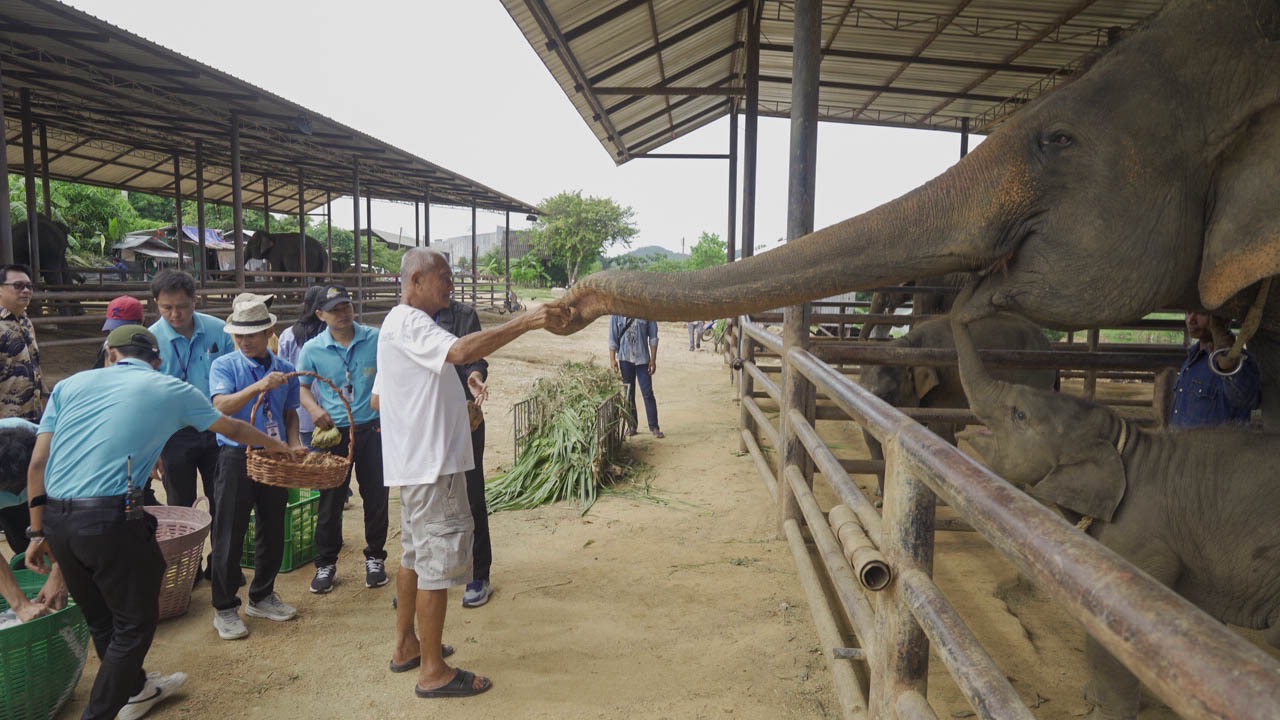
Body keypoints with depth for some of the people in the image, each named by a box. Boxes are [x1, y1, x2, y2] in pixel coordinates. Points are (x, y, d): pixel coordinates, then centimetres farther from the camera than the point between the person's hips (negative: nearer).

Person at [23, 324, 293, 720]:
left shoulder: (70, 384, 15)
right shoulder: (172, 390, 9)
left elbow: (38, 463, 9)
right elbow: (234, 429, 23)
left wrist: (38, 531, 16)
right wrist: (277, 445, 40)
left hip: (56, 518, 6)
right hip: (110, 516, -5)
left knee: (100, 618, 21)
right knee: (135, 621, 11)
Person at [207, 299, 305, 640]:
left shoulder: (285, 369, 5)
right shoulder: (224, 366, -5)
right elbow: (222, 406, -21)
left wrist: (294, 443, -3)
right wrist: (259, 387, -35)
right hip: (237, 456, -4)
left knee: (274, 531, 12)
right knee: (229, 534, 2)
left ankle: (262, 597, 30)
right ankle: (224, 609, 16)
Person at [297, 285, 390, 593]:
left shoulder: (376, 339, -3)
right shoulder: (312, 349, -2)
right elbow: (303, 388, 10)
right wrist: (315, 409, -11)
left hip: (372, 429, 0)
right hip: (333, 432, 0)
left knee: (376, 496, 8)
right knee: (330, 499, 7)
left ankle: (375, 558, 26)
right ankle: (326, 564, 24)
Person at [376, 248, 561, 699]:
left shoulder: (402, 325, 18)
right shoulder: (408, 324, -15)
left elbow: (377, 398, 21)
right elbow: (461, 351, -35)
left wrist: (453, 405, 19)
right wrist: (525, 323, -36)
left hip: (418, 460, 11)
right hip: (431, 462, -11)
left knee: (416, 554, 19)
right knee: (439, 560, -4)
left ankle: (406, 645, 32)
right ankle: (433, 671, 6)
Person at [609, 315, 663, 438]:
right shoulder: (617, 315, 0)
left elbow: (653, 337, 0)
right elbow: (613, 338, 4)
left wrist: (653, 360, -3)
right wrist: (612, 359, -3)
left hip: (642, 358, -1)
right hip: (625, 359, 2)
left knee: (648, 393, -3)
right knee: (628, 394, 9)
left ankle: (654, 427, 4)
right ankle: (632, 425, 19)